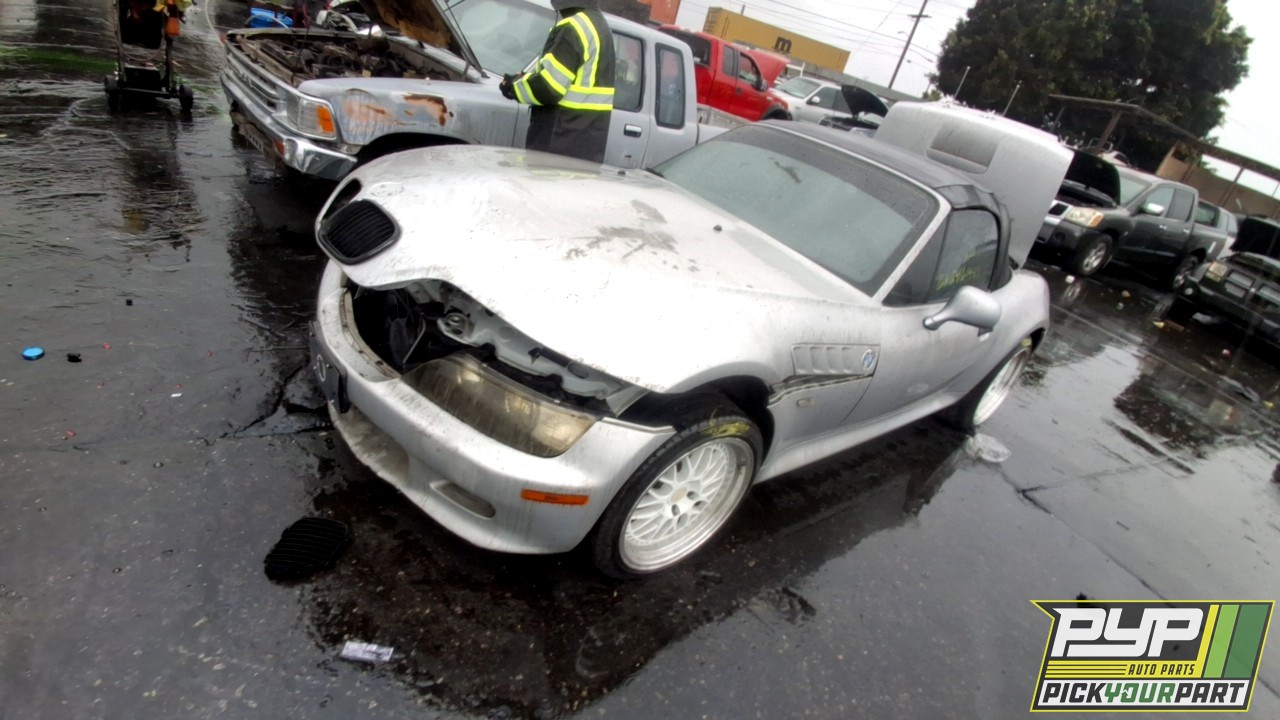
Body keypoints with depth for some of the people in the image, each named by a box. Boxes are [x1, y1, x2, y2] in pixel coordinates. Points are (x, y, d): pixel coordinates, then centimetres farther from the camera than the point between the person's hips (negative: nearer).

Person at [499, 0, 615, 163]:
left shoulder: (574, 27, -14)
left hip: (564, 135, -10)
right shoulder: (598, 24, 18)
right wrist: (525, 78, 13)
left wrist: (515, 88, -2)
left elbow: (549, 86, -20)